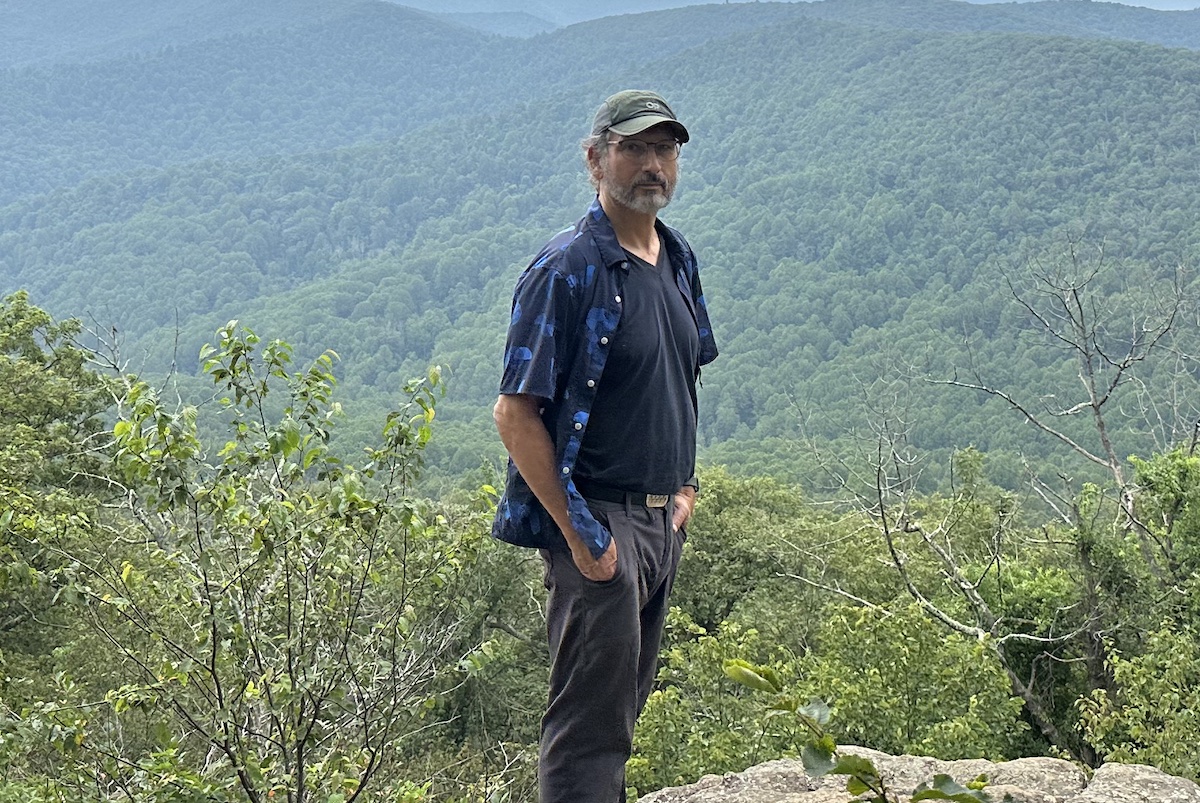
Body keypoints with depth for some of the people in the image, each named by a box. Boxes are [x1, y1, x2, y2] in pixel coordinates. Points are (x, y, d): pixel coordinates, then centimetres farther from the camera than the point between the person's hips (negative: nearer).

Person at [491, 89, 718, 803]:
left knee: (621, 710, 17)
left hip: (662, 521, 8)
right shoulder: (567, 270, -14)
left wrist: (685, 486, 15)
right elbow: (515, 414, -16)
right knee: (589, 723, -4)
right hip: (599, 522, -8)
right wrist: (578, 529, -18)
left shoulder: (680, 261, 11)